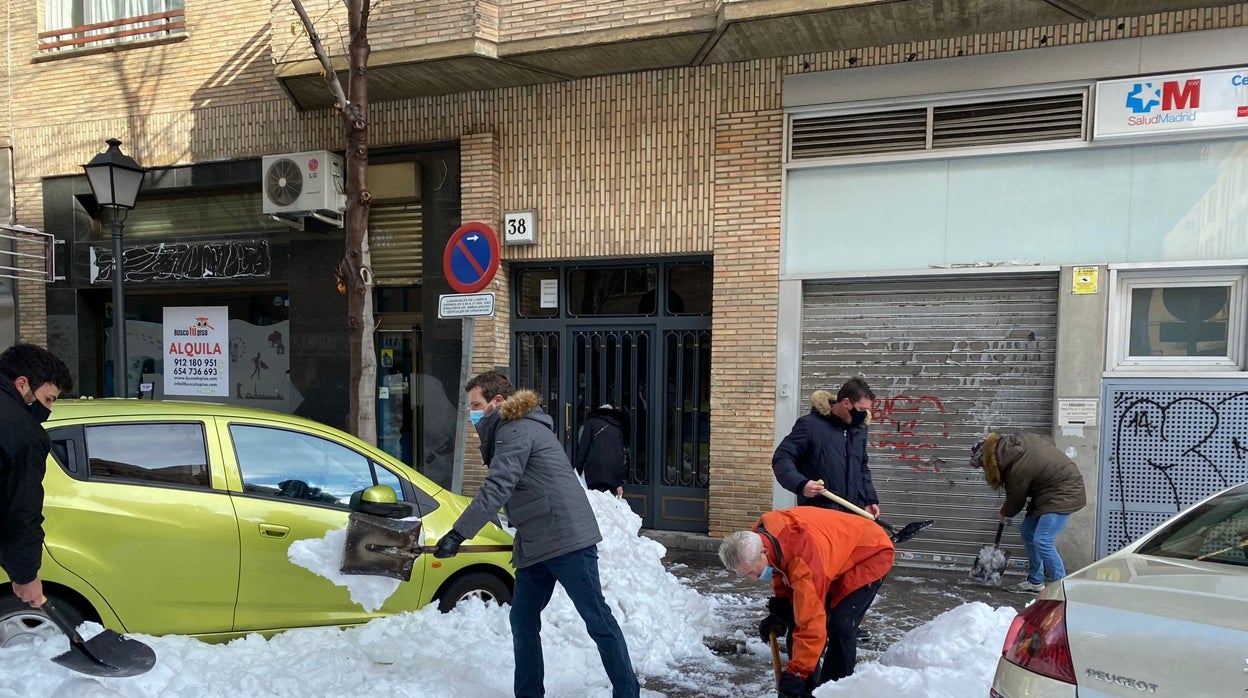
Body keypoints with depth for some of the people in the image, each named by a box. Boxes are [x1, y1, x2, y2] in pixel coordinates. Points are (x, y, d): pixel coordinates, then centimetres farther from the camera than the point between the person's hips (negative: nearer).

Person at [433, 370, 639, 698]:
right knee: (523, 620, 11)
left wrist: (458, 534, -26)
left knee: (597, 618, -3)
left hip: (568, 537, -10)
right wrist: (524, 539, 21)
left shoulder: (515, 431, -12)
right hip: (535, 544, 10)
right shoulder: (511, 430, 19)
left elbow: (497, 489, -23)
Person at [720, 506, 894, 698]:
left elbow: (811, 622, -41)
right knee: (798, 617, 2)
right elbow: (782, 571, 4)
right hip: (837, 551, 9)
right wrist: (779, 608, -8)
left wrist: (797, 673, -37)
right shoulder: (760, 536, -18)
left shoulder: (803, 558, -43)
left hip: (871, 553, -8)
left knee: (840, 625, -21)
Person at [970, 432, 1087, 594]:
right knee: (1027, 531, 12)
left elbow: (1015, 499, -10)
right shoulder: (1014, 441, -5)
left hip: (1064, 493, -10)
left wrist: (1005, 513, 13)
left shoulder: (1017, 468, -28)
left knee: (1042, 541, -17)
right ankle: (1035, 581, 21)